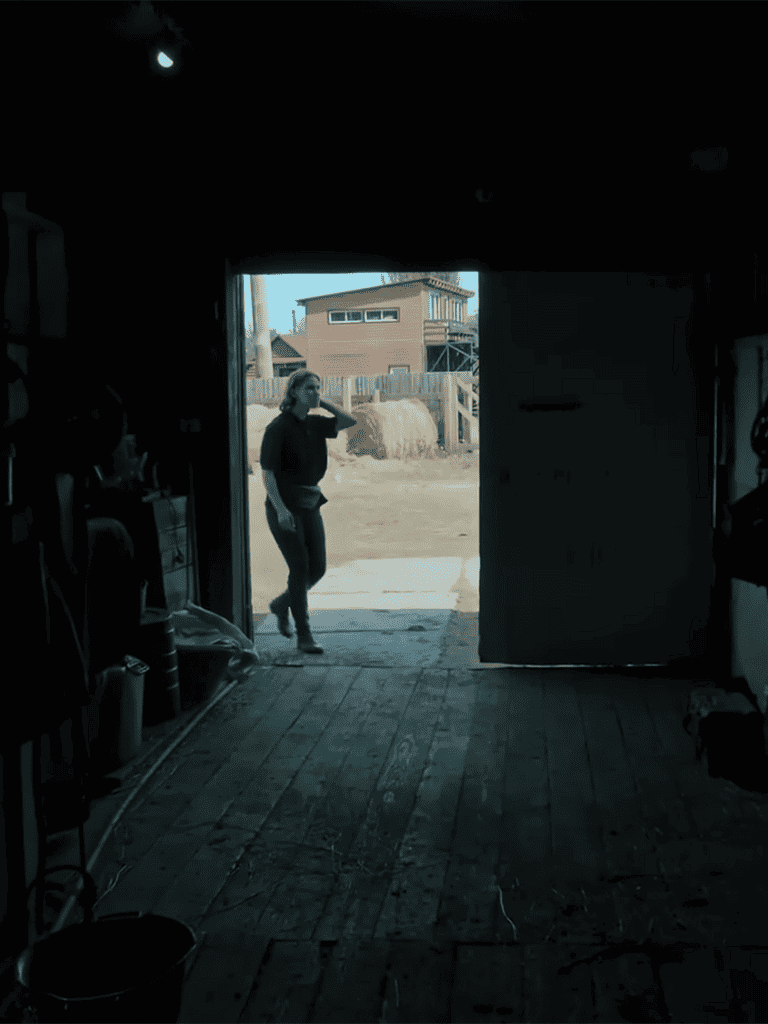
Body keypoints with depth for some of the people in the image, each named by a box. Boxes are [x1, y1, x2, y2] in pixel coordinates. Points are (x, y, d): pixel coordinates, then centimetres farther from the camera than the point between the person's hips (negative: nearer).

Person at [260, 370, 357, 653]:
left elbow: (350, 421, 5)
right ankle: (303, 635, 0)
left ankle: (281, 604, 31)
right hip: (283, 506, -7)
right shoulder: (278, 428, -11)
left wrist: (322, 403, 4)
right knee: (300, 567, -10)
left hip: (309, 504, 7)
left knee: (317, 568, 4)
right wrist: (281, 509, -25)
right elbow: (267, 472, -16)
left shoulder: (314, 424, 9)